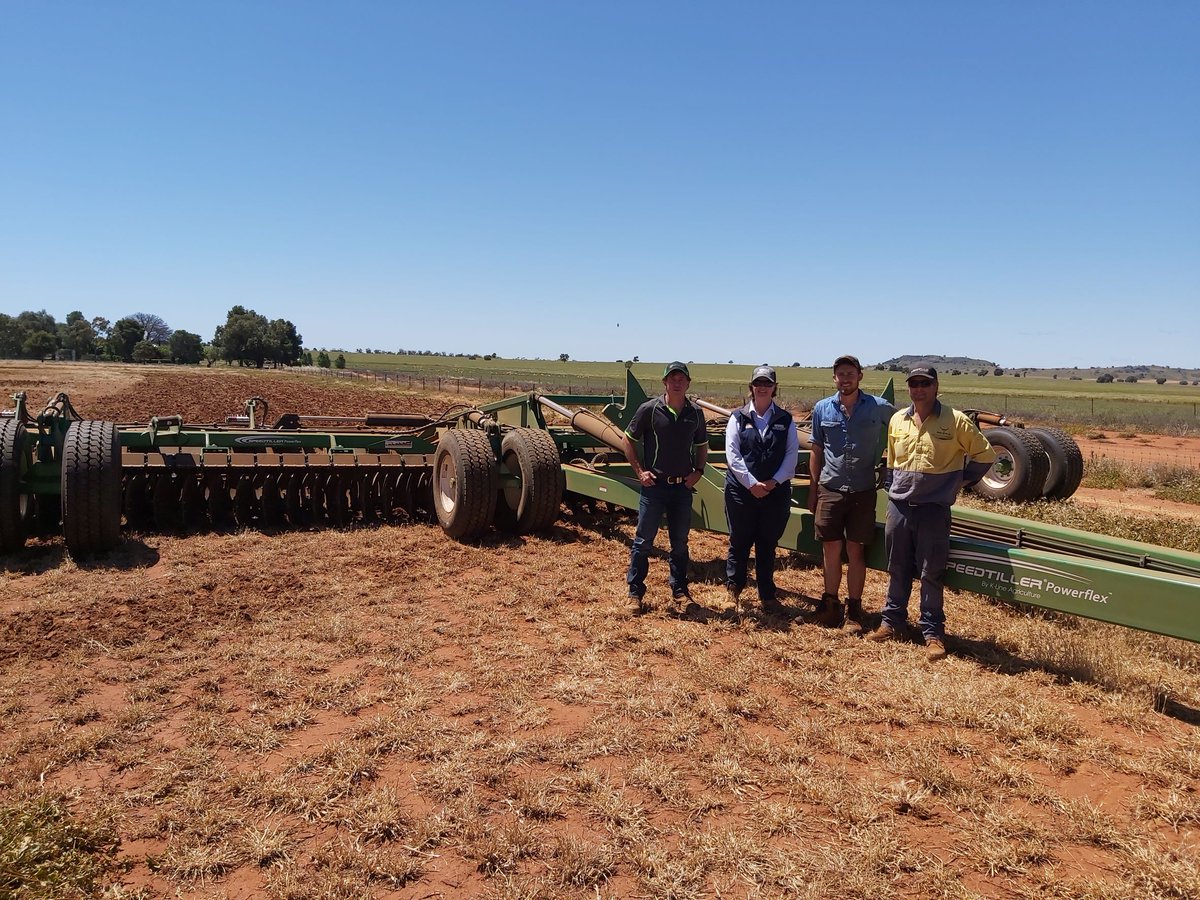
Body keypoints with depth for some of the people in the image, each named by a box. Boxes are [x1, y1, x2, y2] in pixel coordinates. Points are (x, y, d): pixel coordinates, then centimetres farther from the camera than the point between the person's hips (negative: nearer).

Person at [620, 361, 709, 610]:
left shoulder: (695, 413, 4)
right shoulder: (650, 409, -8)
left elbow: (702, 445, 17)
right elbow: (627, 439, 0)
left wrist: (698, 471, 2)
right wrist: (639, 470, -7)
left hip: (683, 486, 3)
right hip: (654, 485, -3)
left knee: (680, 542, 13)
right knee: (644, 540, 2)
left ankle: (679, 589, 27)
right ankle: (635, 591, 12)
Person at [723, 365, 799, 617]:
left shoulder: (785, 420, 6)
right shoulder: (738, 417, 2)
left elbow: (792, 454, 1)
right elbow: (732, 454, -5)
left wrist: (774, 482, -12)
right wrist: (752, 484, -14)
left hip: (775, 491, 1)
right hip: (741, 490, -1)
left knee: (768, 545, 10)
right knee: (739, 543, 6)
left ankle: (767, 595, 22)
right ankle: (734, 591, 21)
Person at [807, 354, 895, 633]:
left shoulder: (879, 408, -4)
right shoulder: (822, 409, 2)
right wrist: (813, 489, 9)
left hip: (863, 492, -1)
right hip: (830, 490, 1)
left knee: (856, 552, 4)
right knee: (831, 550, 5)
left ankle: (853, 610, 14)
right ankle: (830, 603, 19)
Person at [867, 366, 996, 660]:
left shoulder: (955, 421, -6)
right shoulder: (897, 420, 7)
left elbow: (985, 455, 3)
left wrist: (962, 481, 1)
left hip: (934, 509, -4)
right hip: (899, 507, 4)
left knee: (931, 574, 1)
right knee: (897, 569, 13)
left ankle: (933, 632, 11)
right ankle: (892, 621, 25)